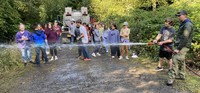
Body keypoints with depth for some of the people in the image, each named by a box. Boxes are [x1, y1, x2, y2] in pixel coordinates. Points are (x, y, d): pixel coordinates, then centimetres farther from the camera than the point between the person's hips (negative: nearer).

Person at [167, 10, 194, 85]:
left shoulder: (188, 24, -15)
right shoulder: (183, 24, 16)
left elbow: (185, 38, -22)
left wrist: (178, 48, -23)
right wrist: (177, 47, 17)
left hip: (183, 47, -10)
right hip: (181, 46, 10)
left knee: (175, 61, -14)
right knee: (181, 61, 17)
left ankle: (171, 78, -13)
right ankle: (182, 76, 29)